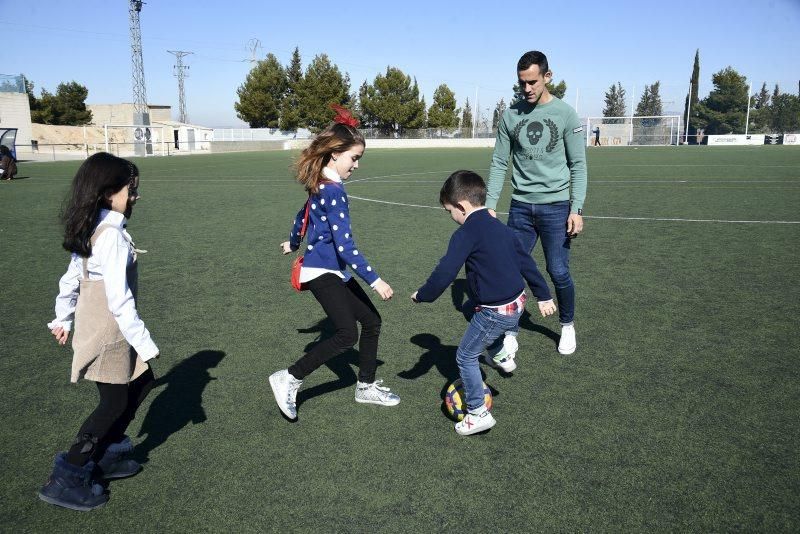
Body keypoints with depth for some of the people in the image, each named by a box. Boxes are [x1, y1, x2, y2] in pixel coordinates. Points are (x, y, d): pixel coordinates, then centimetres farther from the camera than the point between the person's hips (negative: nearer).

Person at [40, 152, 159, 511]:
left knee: (142, 381, 20)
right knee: (115, 404, 4)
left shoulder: (88, 230, 5)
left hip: (93, 327, 9)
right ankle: (66, 479, 14)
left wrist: (62, 319, 27)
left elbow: (70, 279, 15)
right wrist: (144, 344, -19)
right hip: (109, 335, -9)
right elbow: (119, 300, -26)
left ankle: (107, 453, 30)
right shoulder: (113, 236, -23)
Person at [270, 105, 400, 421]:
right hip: (322, 273, -10)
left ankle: (366, 386, 23)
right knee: (347, 334, -15)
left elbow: (303, 215, 27)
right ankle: (289, 380, -3)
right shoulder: (333, 191, -19)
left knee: (371, 321, 10)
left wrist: (293, 243, 46)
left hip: (335, 272, 10)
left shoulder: (322, 186, 10)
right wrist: (374, 280, -22)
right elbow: (344, 245, -24)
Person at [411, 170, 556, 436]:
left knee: (465, 357, 7)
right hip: (517, 304, 8)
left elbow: (445, 272, -21)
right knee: (472, 308, 35)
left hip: (495, 313, -8)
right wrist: (543, 295, 22)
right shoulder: (500, 227, 9)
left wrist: (422, 295, -7)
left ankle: (478, 413, 12)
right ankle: (500, 355, 43)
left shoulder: (466, 233, -16)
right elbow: (525, 261, 15)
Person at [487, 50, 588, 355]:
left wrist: (577, 209, -9)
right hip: (521, 205, 3)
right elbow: (499, 163, 6)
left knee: (558, 272, 0)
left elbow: (578, 165, -1)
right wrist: (490, 206, 0)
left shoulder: (565, 113, -3)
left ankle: (568, 326, 25)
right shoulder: (511, 115, 4)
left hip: (555, 206, -2)